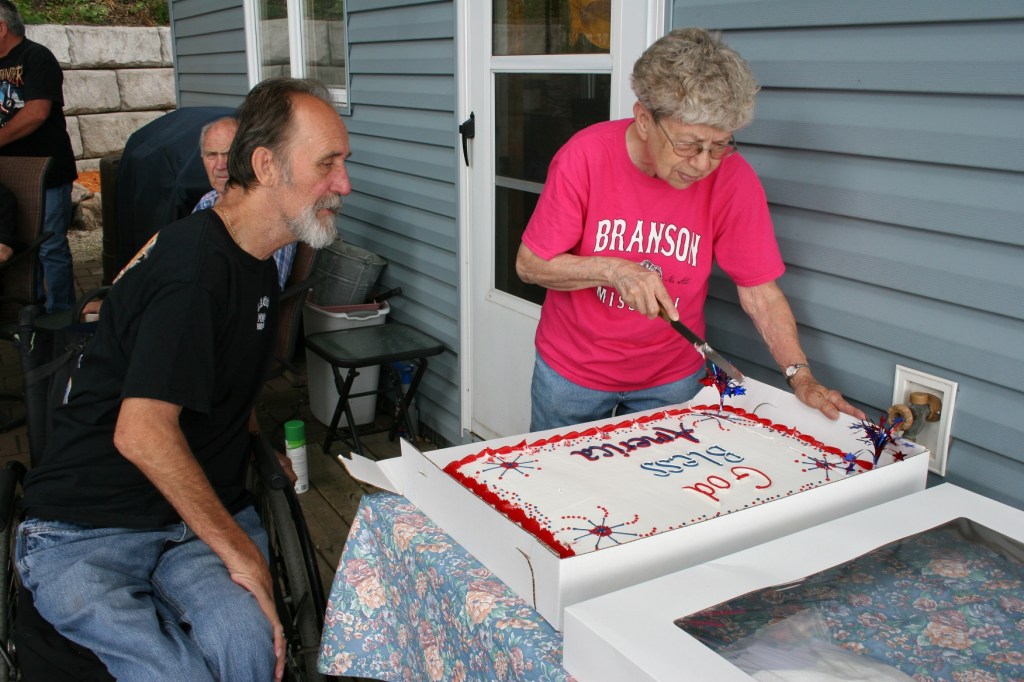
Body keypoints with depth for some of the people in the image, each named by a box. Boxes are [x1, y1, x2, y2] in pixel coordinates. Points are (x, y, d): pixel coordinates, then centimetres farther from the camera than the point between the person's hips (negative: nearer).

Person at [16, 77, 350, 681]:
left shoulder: (257, 265, 13)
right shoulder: (195, 268, -18)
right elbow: (142, 434, -25)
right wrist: (241, 552, -19)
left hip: (203, 508, 7)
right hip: (87, 531, -6)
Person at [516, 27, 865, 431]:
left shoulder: (733, 178, -17)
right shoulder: (585, 156, -20)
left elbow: (760, 293, -10)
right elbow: (529, 264, -15)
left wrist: (801, 378, -19)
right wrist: (613, 270, -29)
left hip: (670, 379, 1)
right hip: (570, 370, 0)